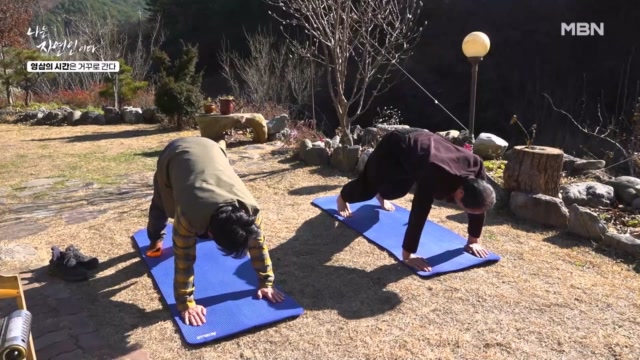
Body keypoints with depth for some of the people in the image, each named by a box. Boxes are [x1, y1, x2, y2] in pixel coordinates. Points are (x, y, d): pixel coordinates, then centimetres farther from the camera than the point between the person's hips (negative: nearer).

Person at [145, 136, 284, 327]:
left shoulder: (250, 208, -33)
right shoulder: (189, 214, -42)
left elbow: (258, 244, -19)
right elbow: (184, 259, -31)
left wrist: (266, 283, -12)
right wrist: (186, 303, -26)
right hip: (174, 154, -2)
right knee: (161, 208, 22)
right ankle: (155, 240, 50)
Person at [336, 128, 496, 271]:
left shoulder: (476, 166, -30)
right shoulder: (435, 176, -47)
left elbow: (479, 207, -15)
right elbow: (418, 216, -44)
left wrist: (474, 240, -9)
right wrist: (407, 255, -40)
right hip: (395, 146, -5)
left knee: (398, 189, 29)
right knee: (368, 186, 17)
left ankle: (381, 196, 65)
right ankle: (342, 198, 50)